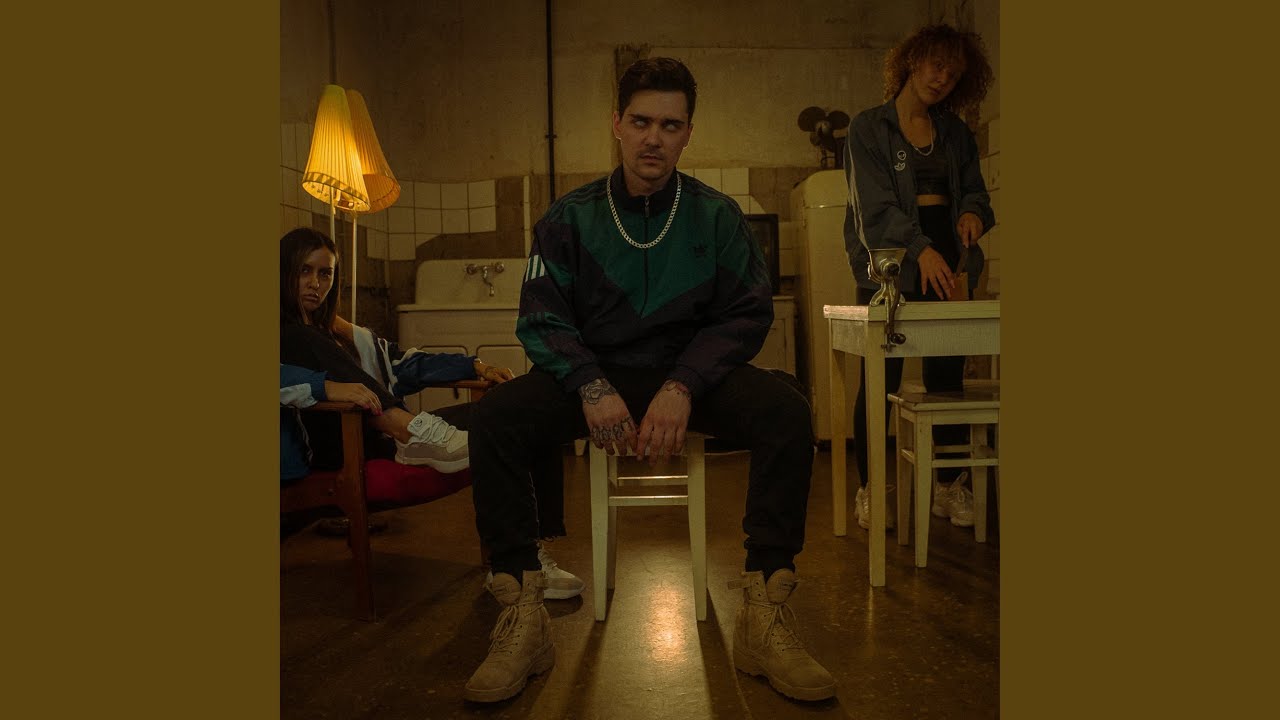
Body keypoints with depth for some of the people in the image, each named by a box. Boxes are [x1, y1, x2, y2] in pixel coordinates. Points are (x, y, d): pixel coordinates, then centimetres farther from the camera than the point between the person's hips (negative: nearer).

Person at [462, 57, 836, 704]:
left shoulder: (717, 216, 3)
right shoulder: (569, 219, 3)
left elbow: (747, 314, -3)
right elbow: (542, 321, -2)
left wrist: (682, 387, -20)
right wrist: (592, 387, -23)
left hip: (691, 373, 0)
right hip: (594, 372, 0)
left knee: (786, 413, -28)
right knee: (493, 419, -27)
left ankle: (765, 614, -21)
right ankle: (522, 619, -18)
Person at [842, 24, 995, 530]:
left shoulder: (956, 133, 18)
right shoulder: (868, 128, 2)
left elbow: (974, 190, 21)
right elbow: (875, 204, -9)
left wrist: (973, 212, -4)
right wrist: (921, 249, -22)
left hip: (946, 265, 5)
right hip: (889, 266, -4)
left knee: (947, 376, 4)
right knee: (880, 379, -7)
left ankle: (949, 486, 15)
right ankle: (869, 490, 4)